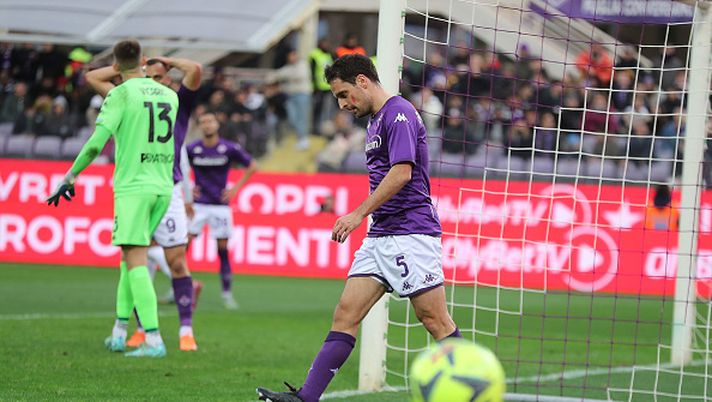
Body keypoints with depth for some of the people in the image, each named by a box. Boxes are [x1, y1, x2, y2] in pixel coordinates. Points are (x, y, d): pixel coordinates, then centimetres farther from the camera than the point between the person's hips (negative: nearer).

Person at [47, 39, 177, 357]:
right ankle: (119, 332, 17)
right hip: (163, 187, 6)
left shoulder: (121, 95, -7)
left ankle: (153, 340, -17)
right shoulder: (169, 95, 11)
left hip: (133, 186, -6)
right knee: (130, 256, 17)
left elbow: (96, 143, -14)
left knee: (135, 260, -8)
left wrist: (70, 177, -5)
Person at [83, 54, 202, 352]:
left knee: (176, 262, -7)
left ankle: (186, 331, -4)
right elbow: (92, 78, 20)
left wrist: (168, 61, 6)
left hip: (167, 192, -3)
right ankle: (142, 329, 12)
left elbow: (194, 70, -9)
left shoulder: (178, 104, 7)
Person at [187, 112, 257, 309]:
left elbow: (252, 166, 8)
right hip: (198, 203, 0)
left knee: (223, 249, 1)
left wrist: (236, 188, 2)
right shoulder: (192, 149, -2)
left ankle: (227, 293, 11)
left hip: (220, 205, 0)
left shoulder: (229, 149, -4)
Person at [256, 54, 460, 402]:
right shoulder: (375, 123, 20)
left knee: (435, 320, -8)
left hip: (411, 233, -10)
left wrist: (359, 214, -20)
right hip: (380, 236, 10)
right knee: (345, 314, 1)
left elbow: (401, 173, -21)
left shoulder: (399, 113, -11)